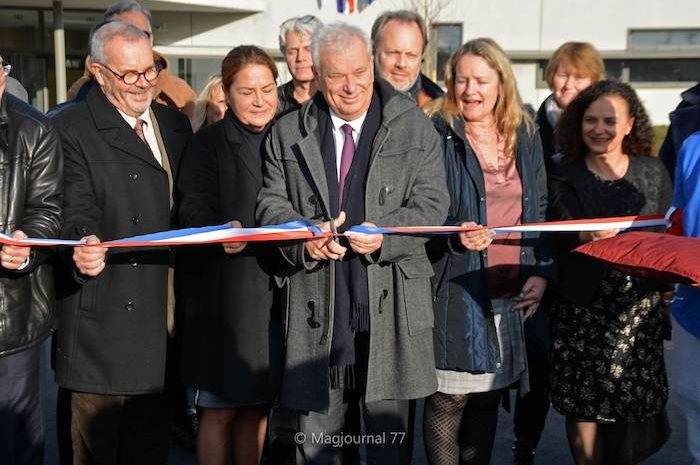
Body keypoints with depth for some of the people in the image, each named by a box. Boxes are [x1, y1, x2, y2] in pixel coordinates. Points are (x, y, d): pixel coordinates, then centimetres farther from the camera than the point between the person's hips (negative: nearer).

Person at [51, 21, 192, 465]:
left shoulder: (176, 124, 15)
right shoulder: (70, 129, -4)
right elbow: (78, 207, -14)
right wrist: (84, 244, -34)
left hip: (164, 310, 5)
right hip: (103, 313, -5)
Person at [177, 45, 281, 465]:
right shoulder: (209, 143, -1)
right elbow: (193, 210, -11)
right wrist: (223, 232, -30)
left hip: (275, 291, 4)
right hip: (224, 293, -4)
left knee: (257, 405, 11)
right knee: (219, 409, 2)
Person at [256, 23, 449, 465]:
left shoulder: (415, 127, 3)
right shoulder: (288, 132, 8)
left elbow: (432, 203, -1)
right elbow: (272, 202, 7)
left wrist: (386, 235, -19)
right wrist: (304, 237, -14)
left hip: (390, 302, -1)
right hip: (315, 303, 2)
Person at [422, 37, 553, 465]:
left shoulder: (525, 136, 10)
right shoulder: (436, 135, -4)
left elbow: (542, 211, 13)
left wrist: (542, 271, 2)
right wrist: (454, 235, -24)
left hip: (513, 293, 4)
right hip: (456, 288, -4)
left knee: (488, 396, 13)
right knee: (449, 397, 0)